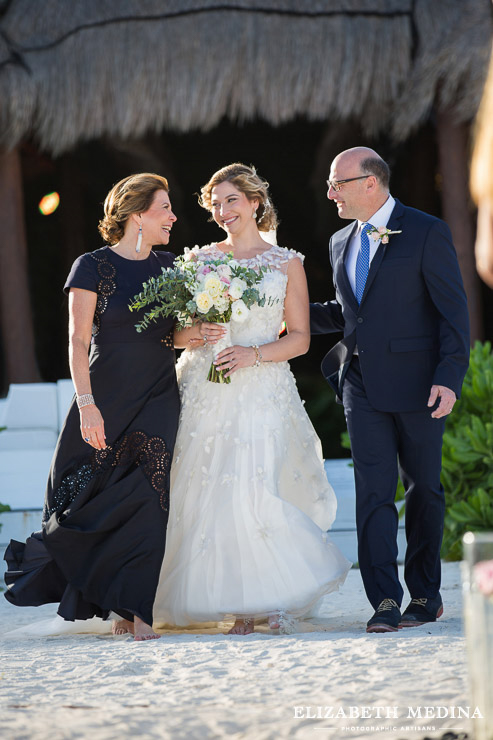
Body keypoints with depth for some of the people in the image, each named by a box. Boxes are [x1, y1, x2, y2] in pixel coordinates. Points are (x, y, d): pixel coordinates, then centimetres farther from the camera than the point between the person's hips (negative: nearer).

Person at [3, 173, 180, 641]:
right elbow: (78, 342, -8)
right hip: (108, 397, -4)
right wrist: (86, 404, -17)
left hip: (159, 401, 4)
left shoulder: (169, 268, 10)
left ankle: (133, 609, -2)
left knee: (149, 500, -5)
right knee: (95, 497, -2)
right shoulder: (93, 267, -4)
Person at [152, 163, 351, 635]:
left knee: (253, 489, -15)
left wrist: (254, 354, -12)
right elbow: (173, 332, 12)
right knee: (205, 492, -5)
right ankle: (243, 606, 4)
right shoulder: (199, 260, 13)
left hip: (262, 389, -2)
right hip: (204, 392, 2)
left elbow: (300, 338, 4)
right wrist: (195, 335, -10)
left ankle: (276, 596, 3)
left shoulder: (286, 264, 8)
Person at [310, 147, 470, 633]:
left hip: (415, 385, -5)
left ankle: (424, 594, 18)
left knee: (423, 489, 7)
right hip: (362, 385, 5)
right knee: (373, 491, -5)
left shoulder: (427, 233, -6)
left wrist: (449, 377, -18)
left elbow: (453, 310, -9)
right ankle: (385, 601, -8)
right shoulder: (341, 243, 13)